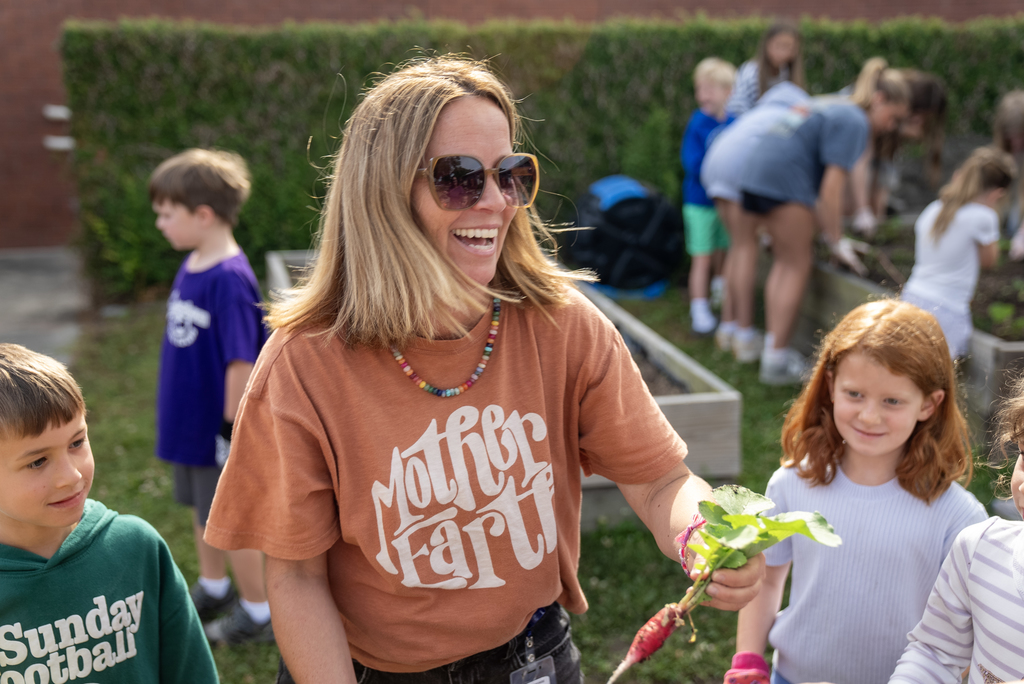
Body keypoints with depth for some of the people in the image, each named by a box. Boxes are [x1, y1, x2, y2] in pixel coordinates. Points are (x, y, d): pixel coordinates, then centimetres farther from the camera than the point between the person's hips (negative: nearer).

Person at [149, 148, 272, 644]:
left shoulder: (230, 280, -26)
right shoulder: (191, 267, 1)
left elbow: (242, 362, -25)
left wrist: (232, 427, -20)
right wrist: (180, 411, 17)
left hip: (217, 427, -8)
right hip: (190, 418, 8)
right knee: (201, 509, 24)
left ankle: (258, 612, 27)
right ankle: (213, 587, 46)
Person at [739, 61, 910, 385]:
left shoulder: (836, 109, 22)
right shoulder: (854, 122, -9)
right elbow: (832, 188, -15)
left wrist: (826, 231, 30)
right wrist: (837, 241, -8)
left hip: (757, 173, 10)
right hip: (784, 179, -10)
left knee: (783, 261, 15)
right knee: (798, 265, -1)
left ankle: (772, 348, 16)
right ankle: (777, 359, 0)